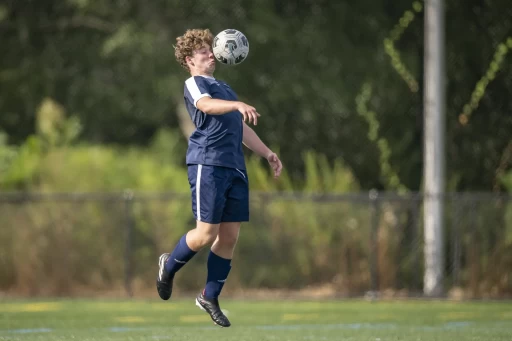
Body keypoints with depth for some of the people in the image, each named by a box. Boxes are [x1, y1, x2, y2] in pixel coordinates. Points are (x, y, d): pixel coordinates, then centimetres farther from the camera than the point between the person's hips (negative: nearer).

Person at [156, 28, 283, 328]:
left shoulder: (224, 88, 26)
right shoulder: (194, 84, 1)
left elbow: (241, 128, 33)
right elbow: (207, 105, -23)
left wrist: (267, 152, 23)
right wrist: (238, 105, -40)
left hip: (235, 168, 7)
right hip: (208, 164, -7)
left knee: (230, 236, 4)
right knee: (207, 234, -8)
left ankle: (210, 297, 16)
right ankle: (169, 266, 20)